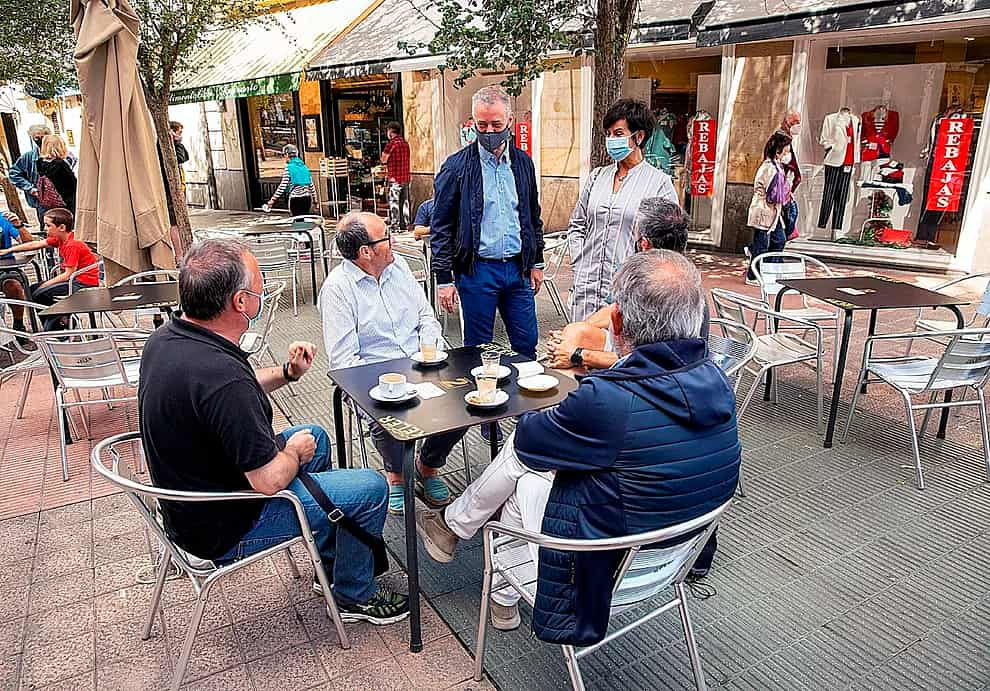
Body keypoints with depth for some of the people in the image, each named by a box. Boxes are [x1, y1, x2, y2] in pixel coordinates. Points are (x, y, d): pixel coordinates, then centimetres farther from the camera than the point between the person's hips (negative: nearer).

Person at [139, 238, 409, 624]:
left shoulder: (167, 338, -6)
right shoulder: (221, 376, -36)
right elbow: (270, 481, -29)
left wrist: (286, 373, 0)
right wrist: (295, 451, -8)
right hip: (225, 528, -9)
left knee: (315, 437, 24)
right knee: (370, 488, -4)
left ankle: (331, 564, 36)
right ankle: (353, 595, 22)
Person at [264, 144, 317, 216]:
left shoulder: (288, 168, -8)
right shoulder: (304, 167, 10)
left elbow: (282, 187, -13)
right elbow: (311, 184, 14)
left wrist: (272, 201, -10)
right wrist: (315, 198, 26)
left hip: (295, 199, -6)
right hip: (307, 198, 6)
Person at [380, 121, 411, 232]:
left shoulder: (391, 144, -11)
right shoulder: (405, 143, 10)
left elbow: (383, 160, -7)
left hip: (394, 178, -7)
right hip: (406, 177, 7)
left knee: (394, 203, -3)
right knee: (404, 202, 12)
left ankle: (395, 226, -4)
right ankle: (405, 225, 16)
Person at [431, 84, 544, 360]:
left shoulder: (523, 162, 8)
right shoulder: (457, 167, -6)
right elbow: (441, 227, -5)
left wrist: (536, 262, 15)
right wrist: (444, 279, -9)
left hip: (518, 268, 4)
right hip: (477, 271, -4)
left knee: (527, 346, 10)